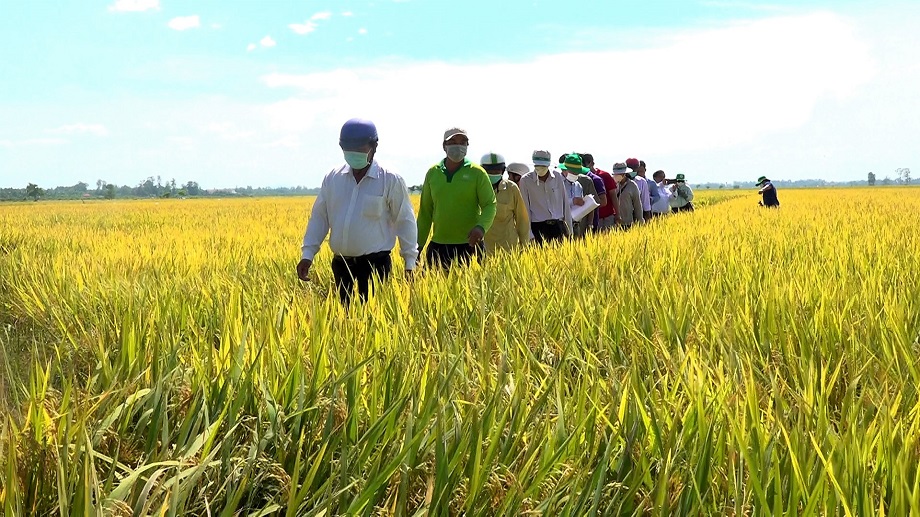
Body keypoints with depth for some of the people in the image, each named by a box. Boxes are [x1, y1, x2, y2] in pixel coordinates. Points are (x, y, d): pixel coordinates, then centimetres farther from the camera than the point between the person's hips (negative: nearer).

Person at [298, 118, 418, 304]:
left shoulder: (390, 180, -4)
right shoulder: (332, 178, 7)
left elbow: (405, 222, 1)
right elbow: (319, 217, 10)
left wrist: (410, 263, 0)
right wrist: (307, 254, 0)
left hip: (375, 266, -4)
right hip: (341, 265, 4)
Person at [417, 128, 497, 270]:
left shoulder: (477, 173, 0)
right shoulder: (433, 173, 8)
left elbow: (490, 204, -2)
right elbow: (425, 211, 12)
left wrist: (481, 227, -22)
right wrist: (418, 245, 10)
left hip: (469, 245, -3)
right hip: (438, 246, 3)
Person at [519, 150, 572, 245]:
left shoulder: (557, 176, 4)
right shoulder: (526, 180, -2)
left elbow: (565, 202, 11)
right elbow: (525, 208, 1)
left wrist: (569, 227, 12)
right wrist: (528, 233, -2)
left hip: (558, 225, 2)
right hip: (538, 226, -2)